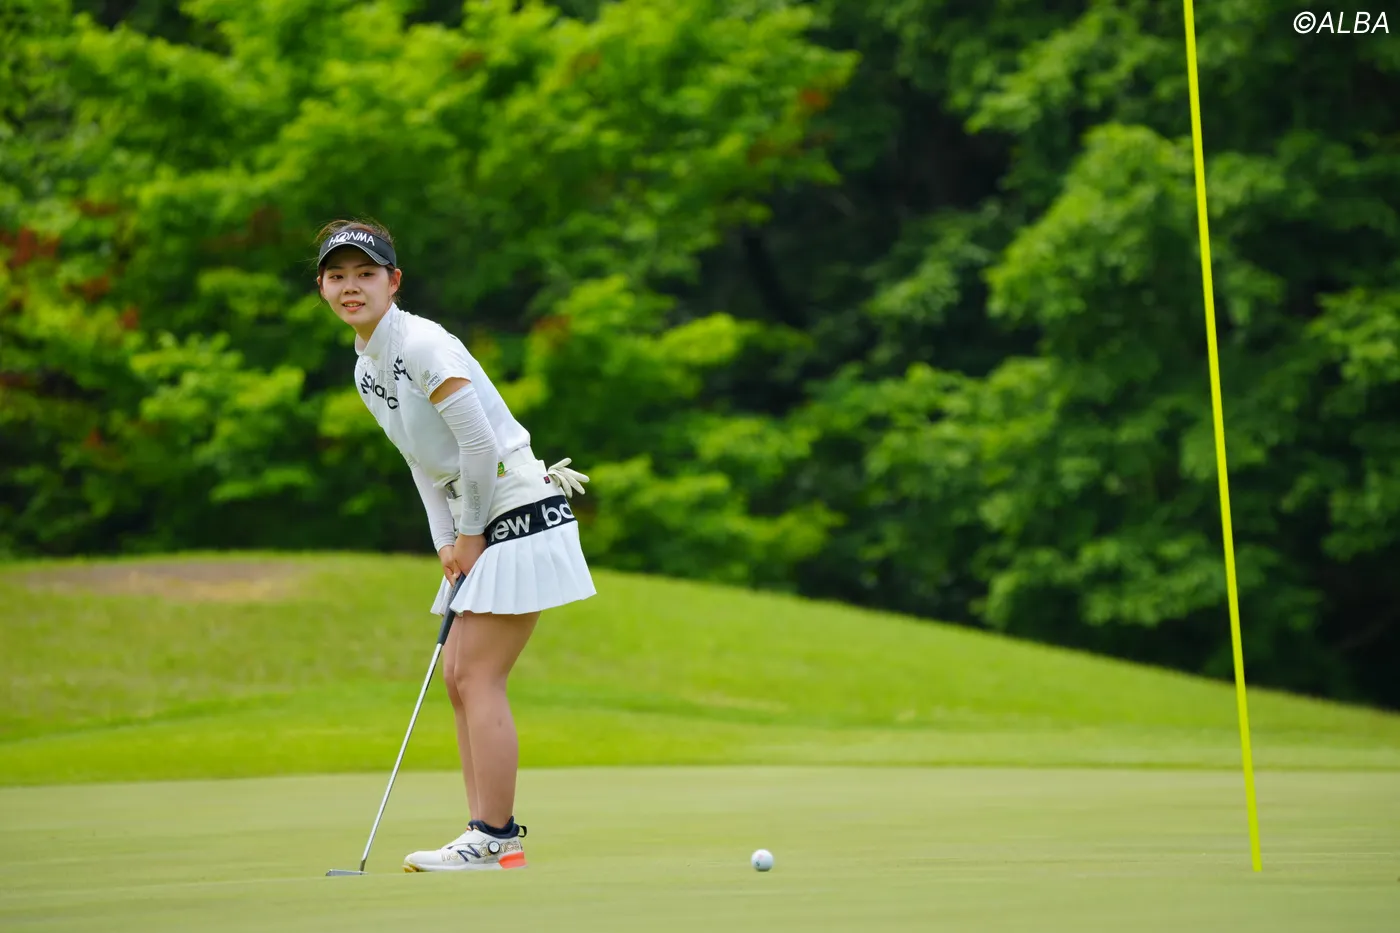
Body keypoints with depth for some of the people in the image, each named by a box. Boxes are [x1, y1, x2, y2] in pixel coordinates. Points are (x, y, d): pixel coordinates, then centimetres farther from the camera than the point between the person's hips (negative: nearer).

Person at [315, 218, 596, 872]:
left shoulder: (421, 345, -18)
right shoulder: (366, 370, 12)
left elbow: (479, 442, -20)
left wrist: (470, 535, -11)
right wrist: (446, 542, 7)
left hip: (519, 512, -10)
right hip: (476, 527, 10)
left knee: (477, 677, -11)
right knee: (458, 677, 9)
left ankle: (494, 839, -8)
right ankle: (488, 833, 12)